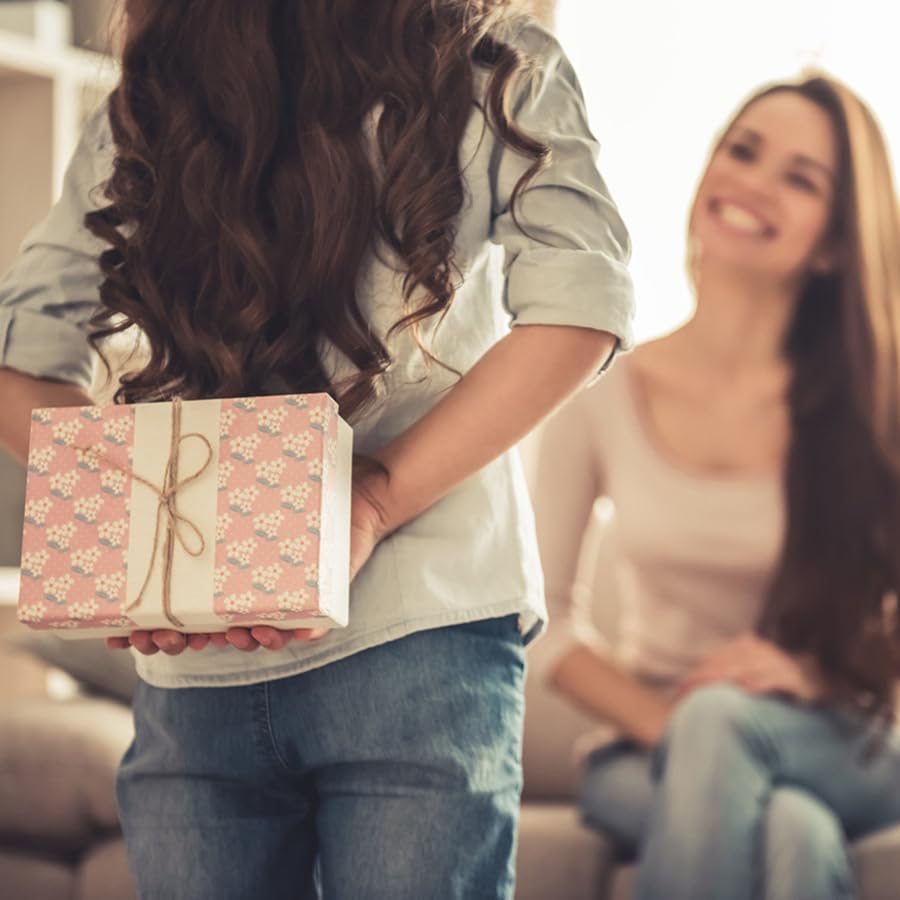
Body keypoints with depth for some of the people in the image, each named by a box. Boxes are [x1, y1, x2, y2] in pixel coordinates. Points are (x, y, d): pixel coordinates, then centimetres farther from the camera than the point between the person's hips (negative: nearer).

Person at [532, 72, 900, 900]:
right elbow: (543, 611, 2)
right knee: (789, 828, -35)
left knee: (720, 723, -36)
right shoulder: (602, 395, 0)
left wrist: (813, 676, -17)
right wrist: (658, 721, -13)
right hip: (648, 761, 0)